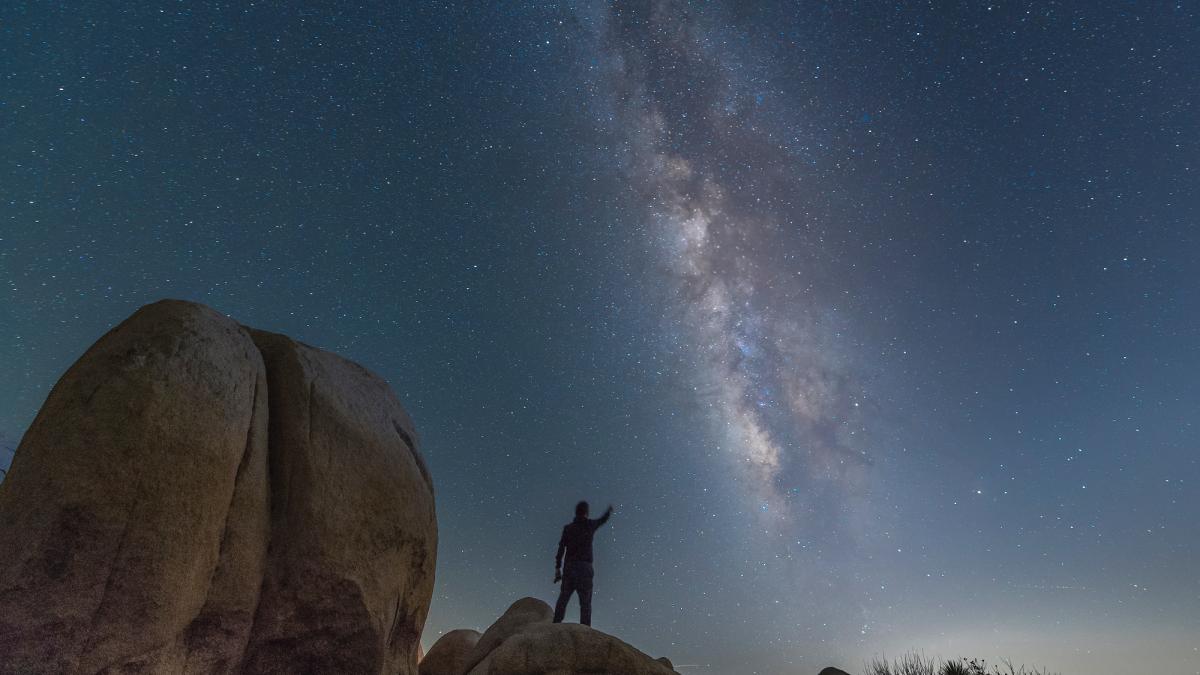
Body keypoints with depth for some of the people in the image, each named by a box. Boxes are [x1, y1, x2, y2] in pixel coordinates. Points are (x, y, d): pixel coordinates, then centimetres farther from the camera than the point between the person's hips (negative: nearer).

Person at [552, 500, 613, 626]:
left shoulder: (568, 528, 6)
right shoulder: (590, 525, 2)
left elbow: (561, 549, 1)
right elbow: (602, 520, 23)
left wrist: (558, 569, 4)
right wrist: (609, 511, 44)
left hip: (569, 568, 2)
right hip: (584, 568, -2)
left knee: (563, 599, 9)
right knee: (585, 602, 1)